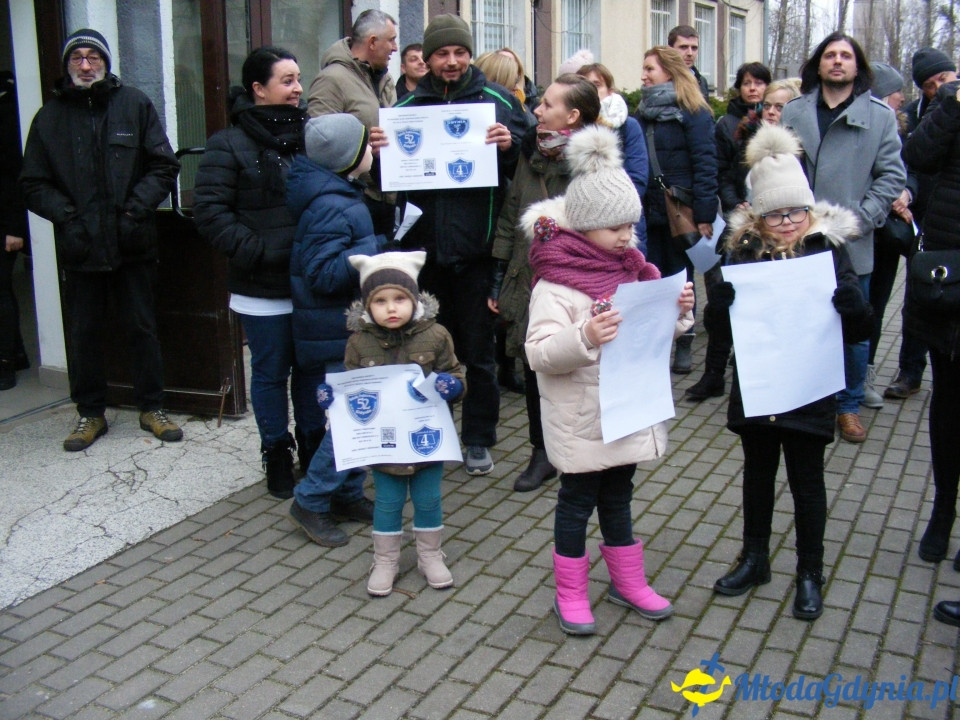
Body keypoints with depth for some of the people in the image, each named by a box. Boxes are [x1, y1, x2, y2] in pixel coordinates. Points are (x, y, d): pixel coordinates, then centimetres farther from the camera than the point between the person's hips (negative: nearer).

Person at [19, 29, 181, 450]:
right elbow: (33, 184, 6)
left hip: (133, 244, -1)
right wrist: (65, 214, -10)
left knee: (142, 328, 7)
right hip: (79, 246, 1)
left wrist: (136, 207, -10)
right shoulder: (50, 116, 6)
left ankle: (151, 407, 21)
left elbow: (164, 166, 1)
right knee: (84, 333, 8)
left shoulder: (134, 104, 3)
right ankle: (90, 413, 22)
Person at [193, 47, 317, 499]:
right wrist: (259, 251, -19)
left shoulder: (308, 135, 9)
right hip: (262, 288, -4)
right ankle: (276, 456, 24)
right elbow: (210, 214, -11)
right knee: (271, 372, 8)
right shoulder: (229, 145, -6)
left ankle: (313, 445, 30)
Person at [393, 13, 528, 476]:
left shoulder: (498, 102, 4)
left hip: (476, 247, -2)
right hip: (423, 247, 2)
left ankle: (479, 439, 21)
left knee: (478, 350, 7)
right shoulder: (406, 107, 9)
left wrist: (510, 146, -17)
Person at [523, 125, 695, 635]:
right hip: (582, 419, -7)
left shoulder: (628, 268, 6)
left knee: (617, 497, 21)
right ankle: (570, 593, 23)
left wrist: (678, 312, -2)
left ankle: (627, 581, 36)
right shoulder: (556, 282, -17)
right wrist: (584, 338, -39)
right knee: (577, 501, 8)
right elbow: (539, 353, -24)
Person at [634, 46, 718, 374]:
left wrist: (704, 214, -17)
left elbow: (705, 163, -12)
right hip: (648, 211, 5)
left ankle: (684, 344, 16)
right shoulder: (643, 113, 13)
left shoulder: (693, 113, -6)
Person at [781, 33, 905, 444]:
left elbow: (892, 176, 1)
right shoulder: (793, 113, 7)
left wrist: (860, 219, -11)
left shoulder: (880, 116, 3)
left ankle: (848, 405, 23)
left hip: (852, 244, -1)